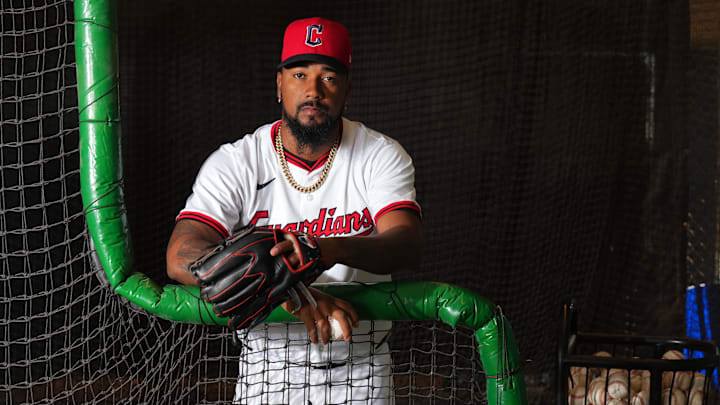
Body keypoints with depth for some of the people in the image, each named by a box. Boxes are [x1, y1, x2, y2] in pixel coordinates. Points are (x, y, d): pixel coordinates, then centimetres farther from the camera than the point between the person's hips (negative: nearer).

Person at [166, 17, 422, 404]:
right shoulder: (234, 164, -11)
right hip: (267, 370, 0)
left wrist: (335, 250, -46)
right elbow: (181, 257, -25)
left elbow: (407, 246, -24)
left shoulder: (382, 155, -7)